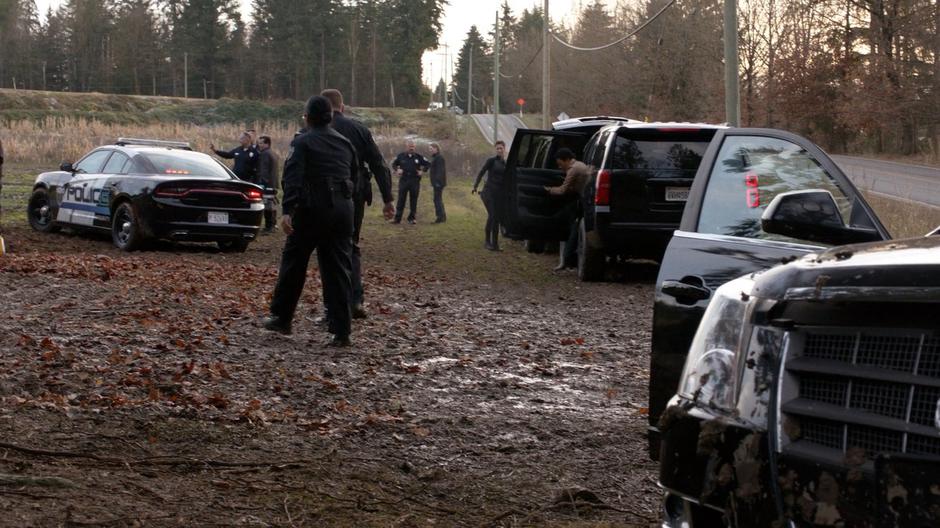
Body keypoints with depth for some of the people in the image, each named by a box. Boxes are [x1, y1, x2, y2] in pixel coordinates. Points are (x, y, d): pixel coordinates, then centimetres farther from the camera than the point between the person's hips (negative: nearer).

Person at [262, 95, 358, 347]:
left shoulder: (302, 142, -4)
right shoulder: (345, 142, 14)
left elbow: (293, 178, -15)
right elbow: (355, 176, 15)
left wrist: (287, 210, -20)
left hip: (312, 209, -5)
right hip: (343, 210, 5)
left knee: (293, 262, 11)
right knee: (338, 269, 4)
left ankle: (281, 318, 22)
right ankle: (341, 331, 0)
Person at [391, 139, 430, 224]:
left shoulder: (418, 157, 3)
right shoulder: (400, 156, 5)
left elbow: (428, 164, 12)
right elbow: (394, 164, 19)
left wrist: (422, 171, -2)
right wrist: (397, 170, 0)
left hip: (415, 182, 1)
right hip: (403, 181, 0)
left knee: (413, 201, 4)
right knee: (401, 200, -2)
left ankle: (411, 218, 13)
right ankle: (397, 219, 0)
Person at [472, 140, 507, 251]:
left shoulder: (506, 163, 10)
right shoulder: (491, 161, -4)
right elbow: (481, 173, -6)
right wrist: (475, 186, -13)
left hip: (499, 193, 5)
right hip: (489, 192, -5)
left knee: (497, 218, 5)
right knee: (492, 215, -13)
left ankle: (495, 243, 10)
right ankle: (487, 242, -3)